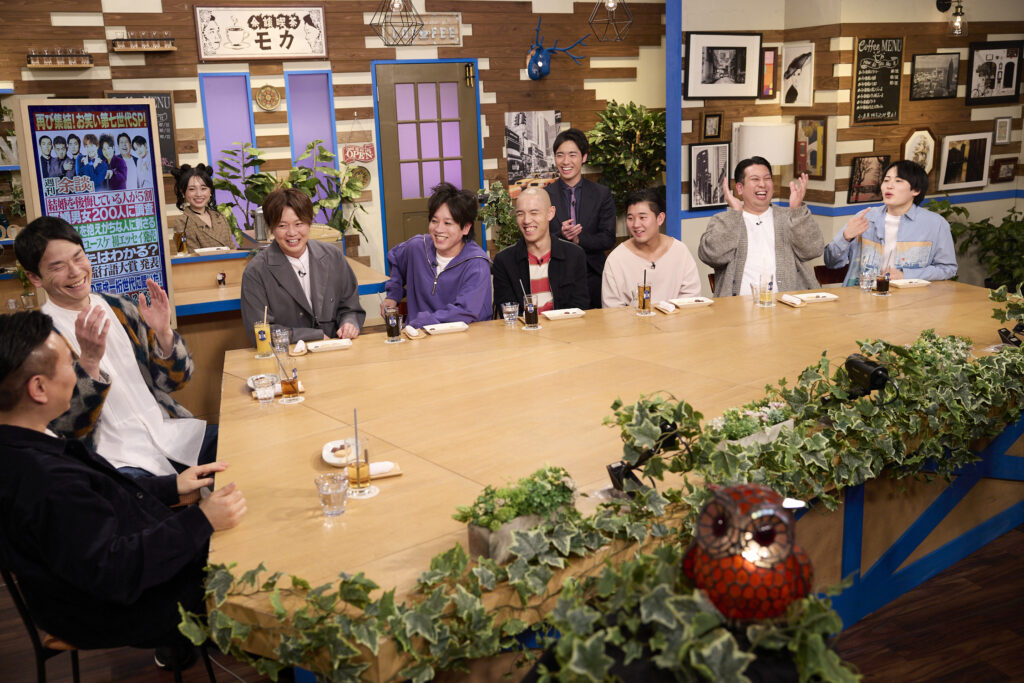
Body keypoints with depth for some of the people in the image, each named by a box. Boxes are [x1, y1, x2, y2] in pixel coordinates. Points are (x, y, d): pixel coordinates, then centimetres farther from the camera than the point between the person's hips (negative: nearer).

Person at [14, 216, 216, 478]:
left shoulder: (120, 308, 11)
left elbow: (175, 381, 13)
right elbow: (67, 428, -10)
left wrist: (163, 333, -6)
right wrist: (89, 360, -24)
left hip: (170, 432, 7)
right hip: (117, 461, -6)